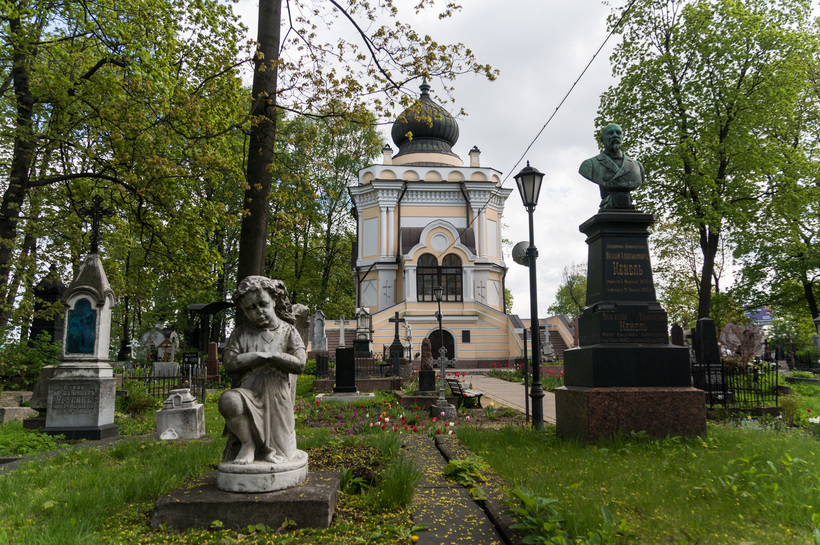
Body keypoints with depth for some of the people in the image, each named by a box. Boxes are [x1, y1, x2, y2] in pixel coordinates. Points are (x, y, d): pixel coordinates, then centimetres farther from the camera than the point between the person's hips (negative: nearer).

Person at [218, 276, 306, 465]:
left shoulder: (287, 331, 7)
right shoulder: (241, 333, 8)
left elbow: (299, 365, -5)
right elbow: (229, 363, -5)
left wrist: (270, 355, -8)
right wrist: (261, 356, -9)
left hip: (277, 396, 0)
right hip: (249, 392, 1)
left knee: (271, 456, -10)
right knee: (228, 400, -37)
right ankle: (248, 443, -13)